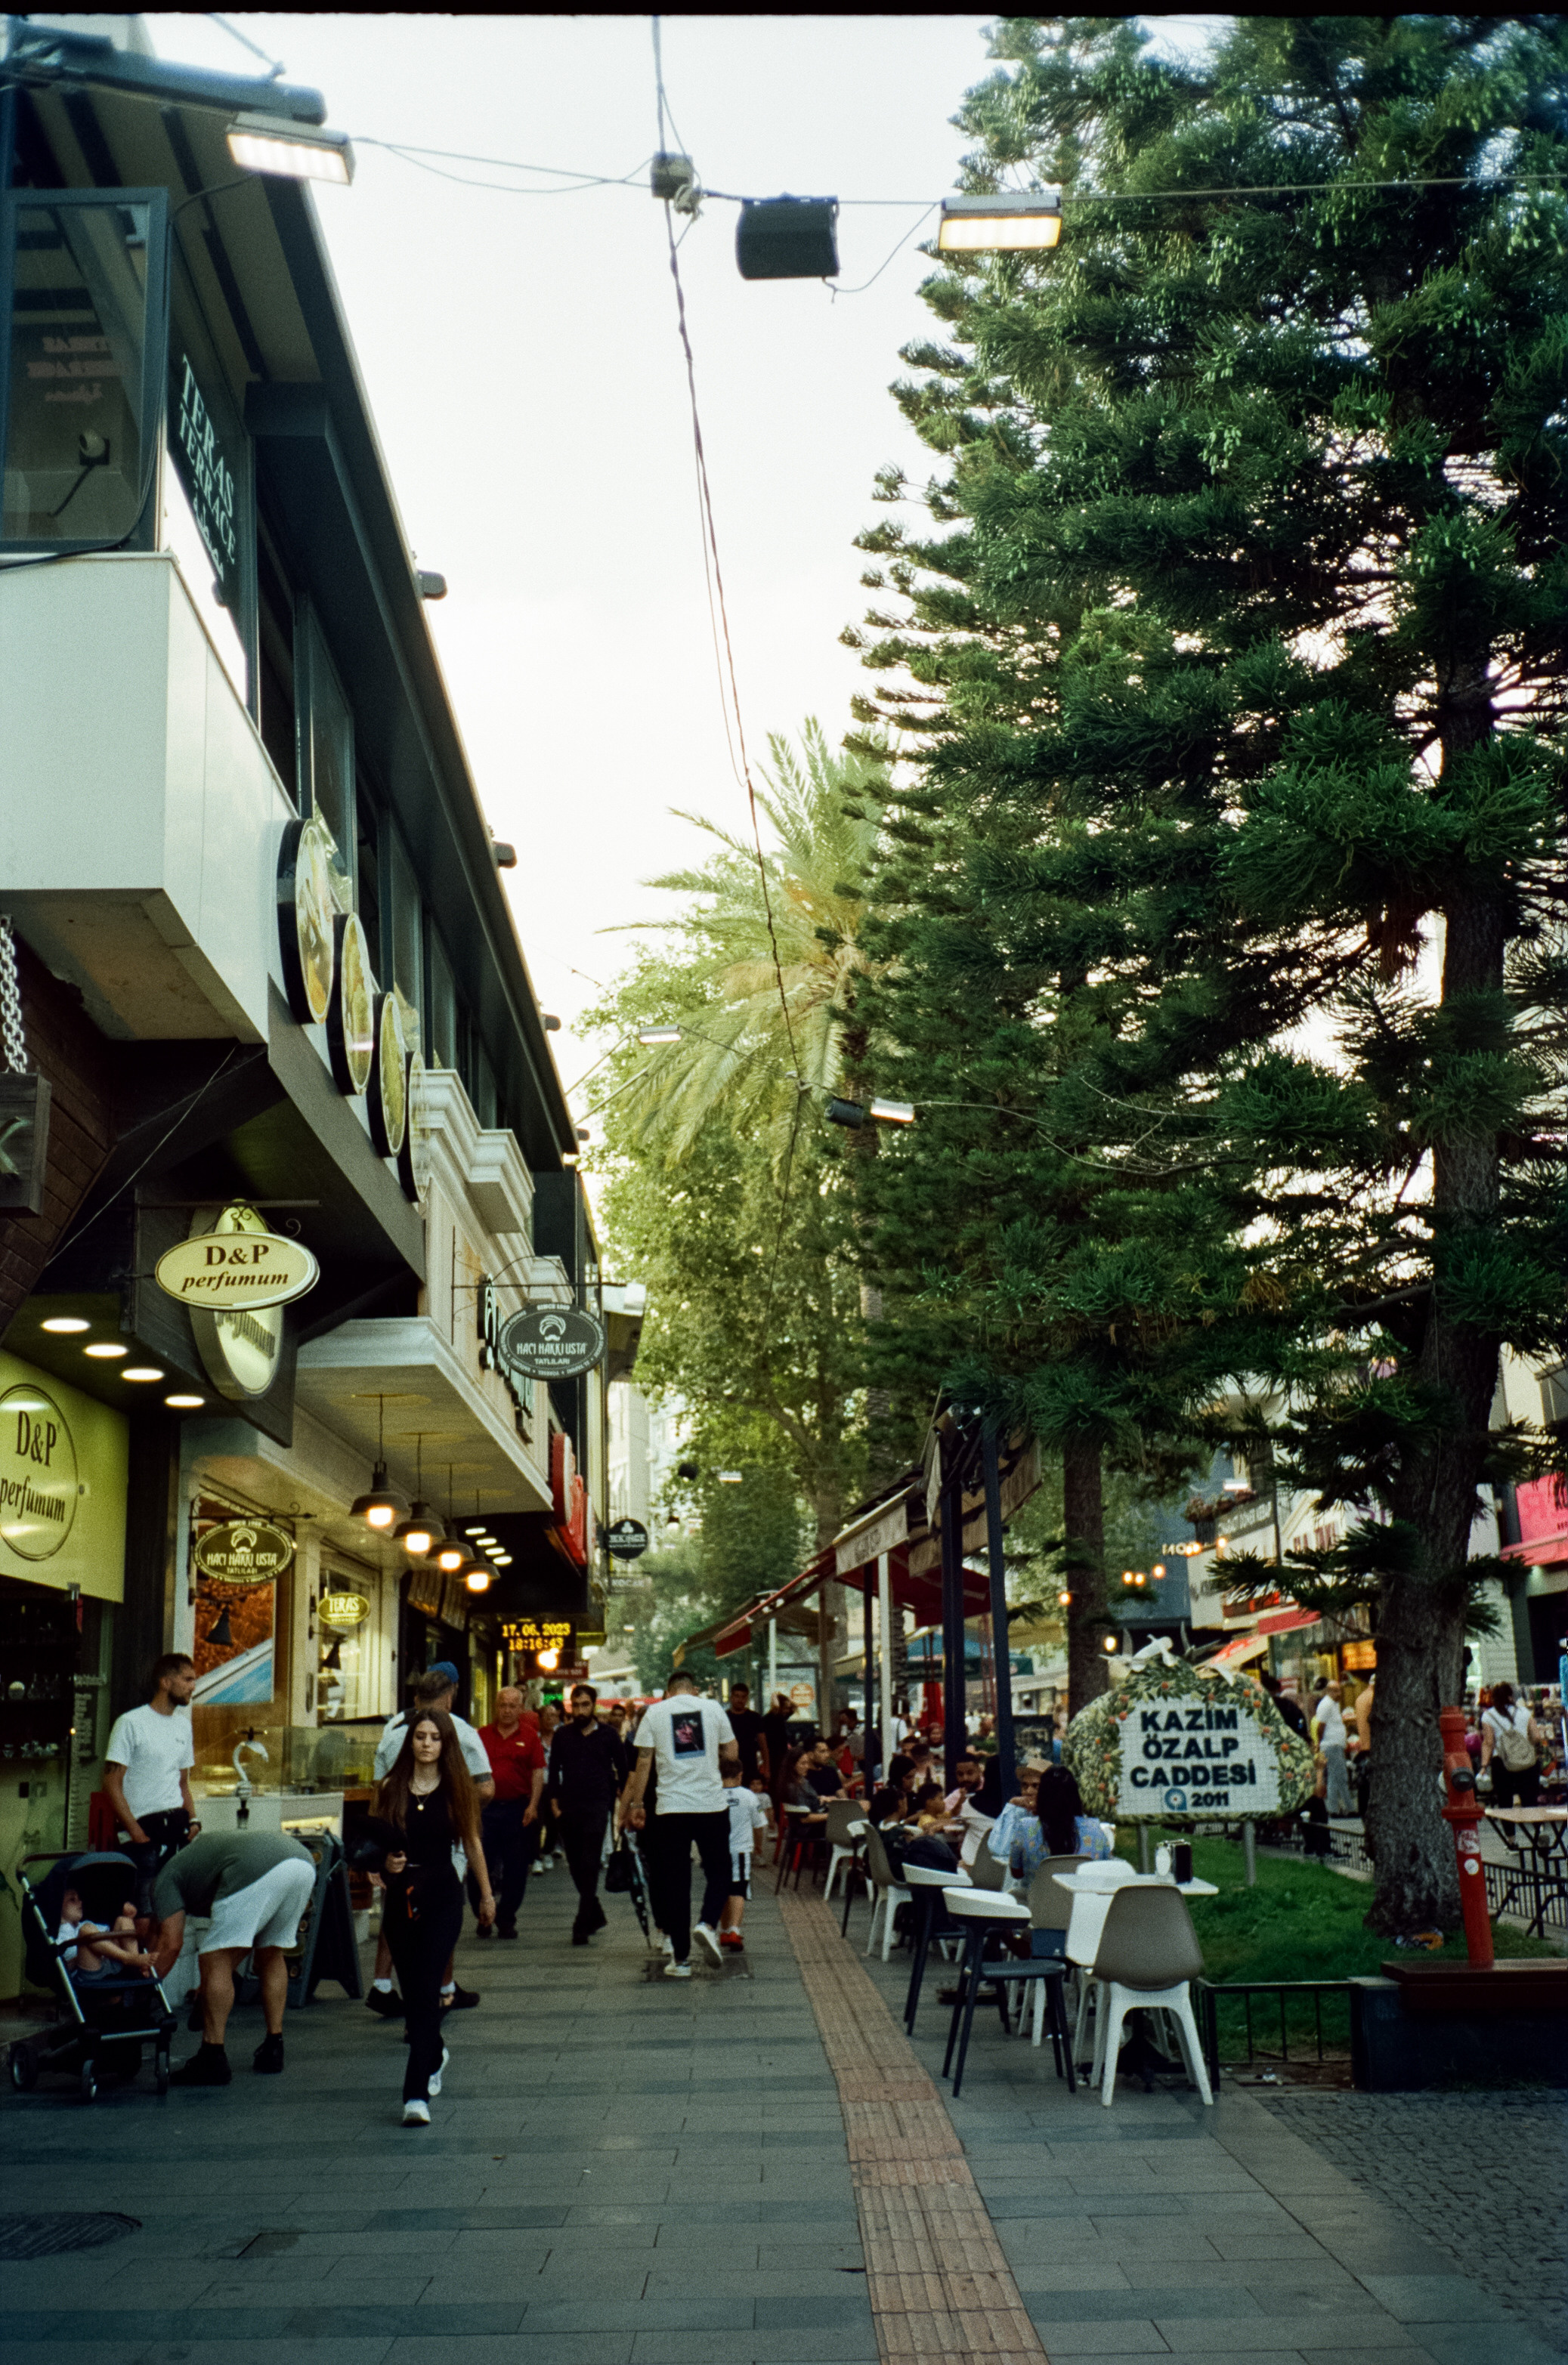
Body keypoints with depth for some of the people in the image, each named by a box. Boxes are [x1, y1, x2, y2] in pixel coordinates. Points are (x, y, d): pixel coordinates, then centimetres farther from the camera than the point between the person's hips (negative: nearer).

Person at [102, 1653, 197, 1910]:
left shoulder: (184, 1726, 16)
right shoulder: (131, 1723, -4)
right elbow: (112, 1784, -8)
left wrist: (192, 1821, 6)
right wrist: (136, 1833, -14)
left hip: (177, 1826, 6)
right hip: (144, 1828, -6)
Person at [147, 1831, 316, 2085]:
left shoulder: (166, 1878, 22)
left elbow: (171, 1943, 9)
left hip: (259, 1872, -8)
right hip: (303, 1858, 8)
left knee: (214, 1961, 3)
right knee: (271, 1956, 26)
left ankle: (213, 2061, 1)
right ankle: (273, 2051, 26)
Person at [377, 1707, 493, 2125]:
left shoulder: (456, 1788, -2)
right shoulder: (391, 1789, 2)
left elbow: (472, 1844, 8)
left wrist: (486, 1894, 15)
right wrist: (385, 1862, -14)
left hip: (442, 1892, -3)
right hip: (400, 1893, 3)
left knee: (427, 1988, -12)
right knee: (410, 1989, 14)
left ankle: (417, 2093, -15)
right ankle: (434, 2056, 43)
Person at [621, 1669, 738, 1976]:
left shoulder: (655, 1712, 3)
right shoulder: (712, 1708, 4)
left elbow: (643, 1762, 0)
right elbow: (731, 1755, 7)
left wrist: (635, 1804, 6)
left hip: (672, 1808, 0)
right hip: (712, 1804, 0)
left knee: (675, 1882, 6)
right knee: (718, 1871, 15)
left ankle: (681, 1959, 7)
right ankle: (709, 1924, -11)